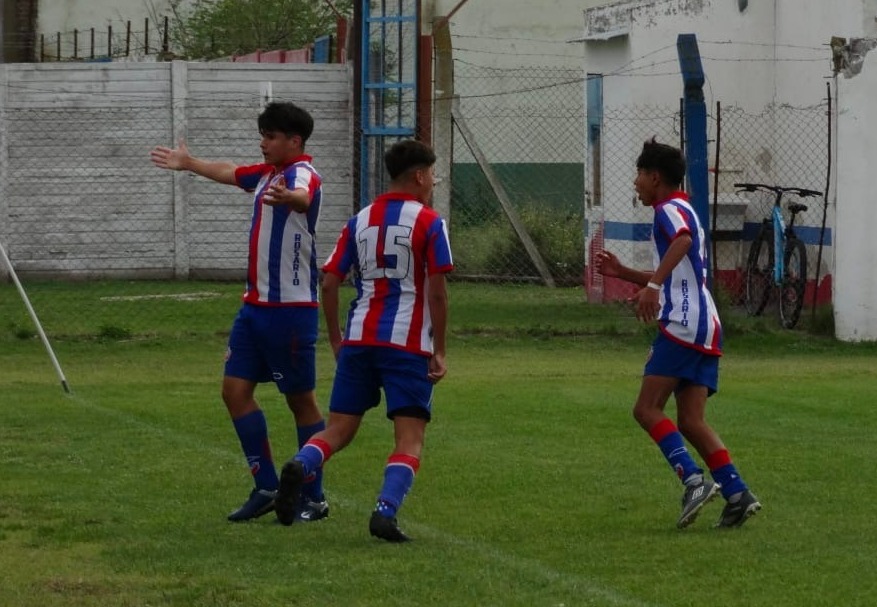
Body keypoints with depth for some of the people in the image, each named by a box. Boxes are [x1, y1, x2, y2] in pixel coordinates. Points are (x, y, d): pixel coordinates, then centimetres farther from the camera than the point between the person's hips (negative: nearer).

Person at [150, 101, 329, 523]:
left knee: (301, 399, -1)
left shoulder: (302, 173, -14)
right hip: (256, 303, 9)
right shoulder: (267, 173, 13)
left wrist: (288, 197, -64)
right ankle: (267, 487, 11)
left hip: (292, 308, -9)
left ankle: (314, 499, 8)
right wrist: (188, 164, 50)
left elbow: (303, 197, -40)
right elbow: (228, 172, 35)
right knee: (235, 389, 5)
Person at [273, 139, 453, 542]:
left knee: (339, 429, 10)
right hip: (408, 342, -4)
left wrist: (336, 341, 19)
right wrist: (439, 352, -2)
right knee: (410, 438, 0)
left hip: (359, 339, 4)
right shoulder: (429, 223, -3)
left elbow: (329, 284, 8)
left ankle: (300, 466, -20)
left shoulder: (360, 222, 11)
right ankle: (385, 512, -19)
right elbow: (437, 292, -8)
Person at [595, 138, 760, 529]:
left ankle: (694, 479, -23)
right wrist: (623, 273, 36)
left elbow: (682, 241, -28)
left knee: (647, 409, -10)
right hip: (704, 330, 10)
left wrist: (653, 285, -38)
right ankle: (736, 493, -7)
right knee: (690, 420, 5)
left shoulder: (670, 210, -3)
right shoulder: (682, 212, 28)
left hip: (682, 327, -10)